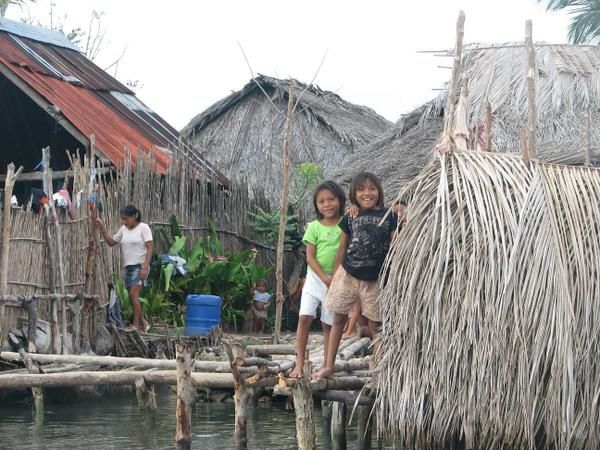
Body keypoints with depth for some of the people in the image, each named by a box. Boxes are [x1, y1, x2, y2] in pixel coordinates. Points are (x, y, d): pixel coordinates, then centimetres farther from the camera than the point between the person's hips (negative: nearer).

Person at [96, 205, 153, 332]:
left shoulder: (143, 228, -7)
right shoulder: (123, 229, 11)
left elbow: (149, 248, -12)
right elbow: (111, 242, 17)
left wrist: (145, 267, -20)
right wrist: (102, 229, 4)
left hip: (139, 266, -7)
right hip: (128, 266, 7)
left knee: (133, 294, -16)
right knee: (133, 296, 7)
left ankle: (135, 324, -10)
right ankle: (143, 322, 19)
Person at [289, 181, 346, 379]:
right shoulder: (314, 227, -1)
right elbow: (310, 256, -5)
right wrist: (324, 278, -15)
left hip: (337, 279, 0)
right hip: (315, 277, 0)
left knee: (329, 324, 5)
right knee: (304, 318, -10)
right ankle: (299, 364, -7)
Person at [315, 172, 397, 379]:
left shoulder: (389, 217, -1)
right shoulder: (349, 218, 4)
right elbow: (342, 249, 10)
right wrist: (335, 276, 9)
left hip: (375, 279, -2)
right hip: (348, 275, 2)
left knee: (376, 325, 6)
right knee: (338, 319, 6)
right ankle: (329, 366, 12)